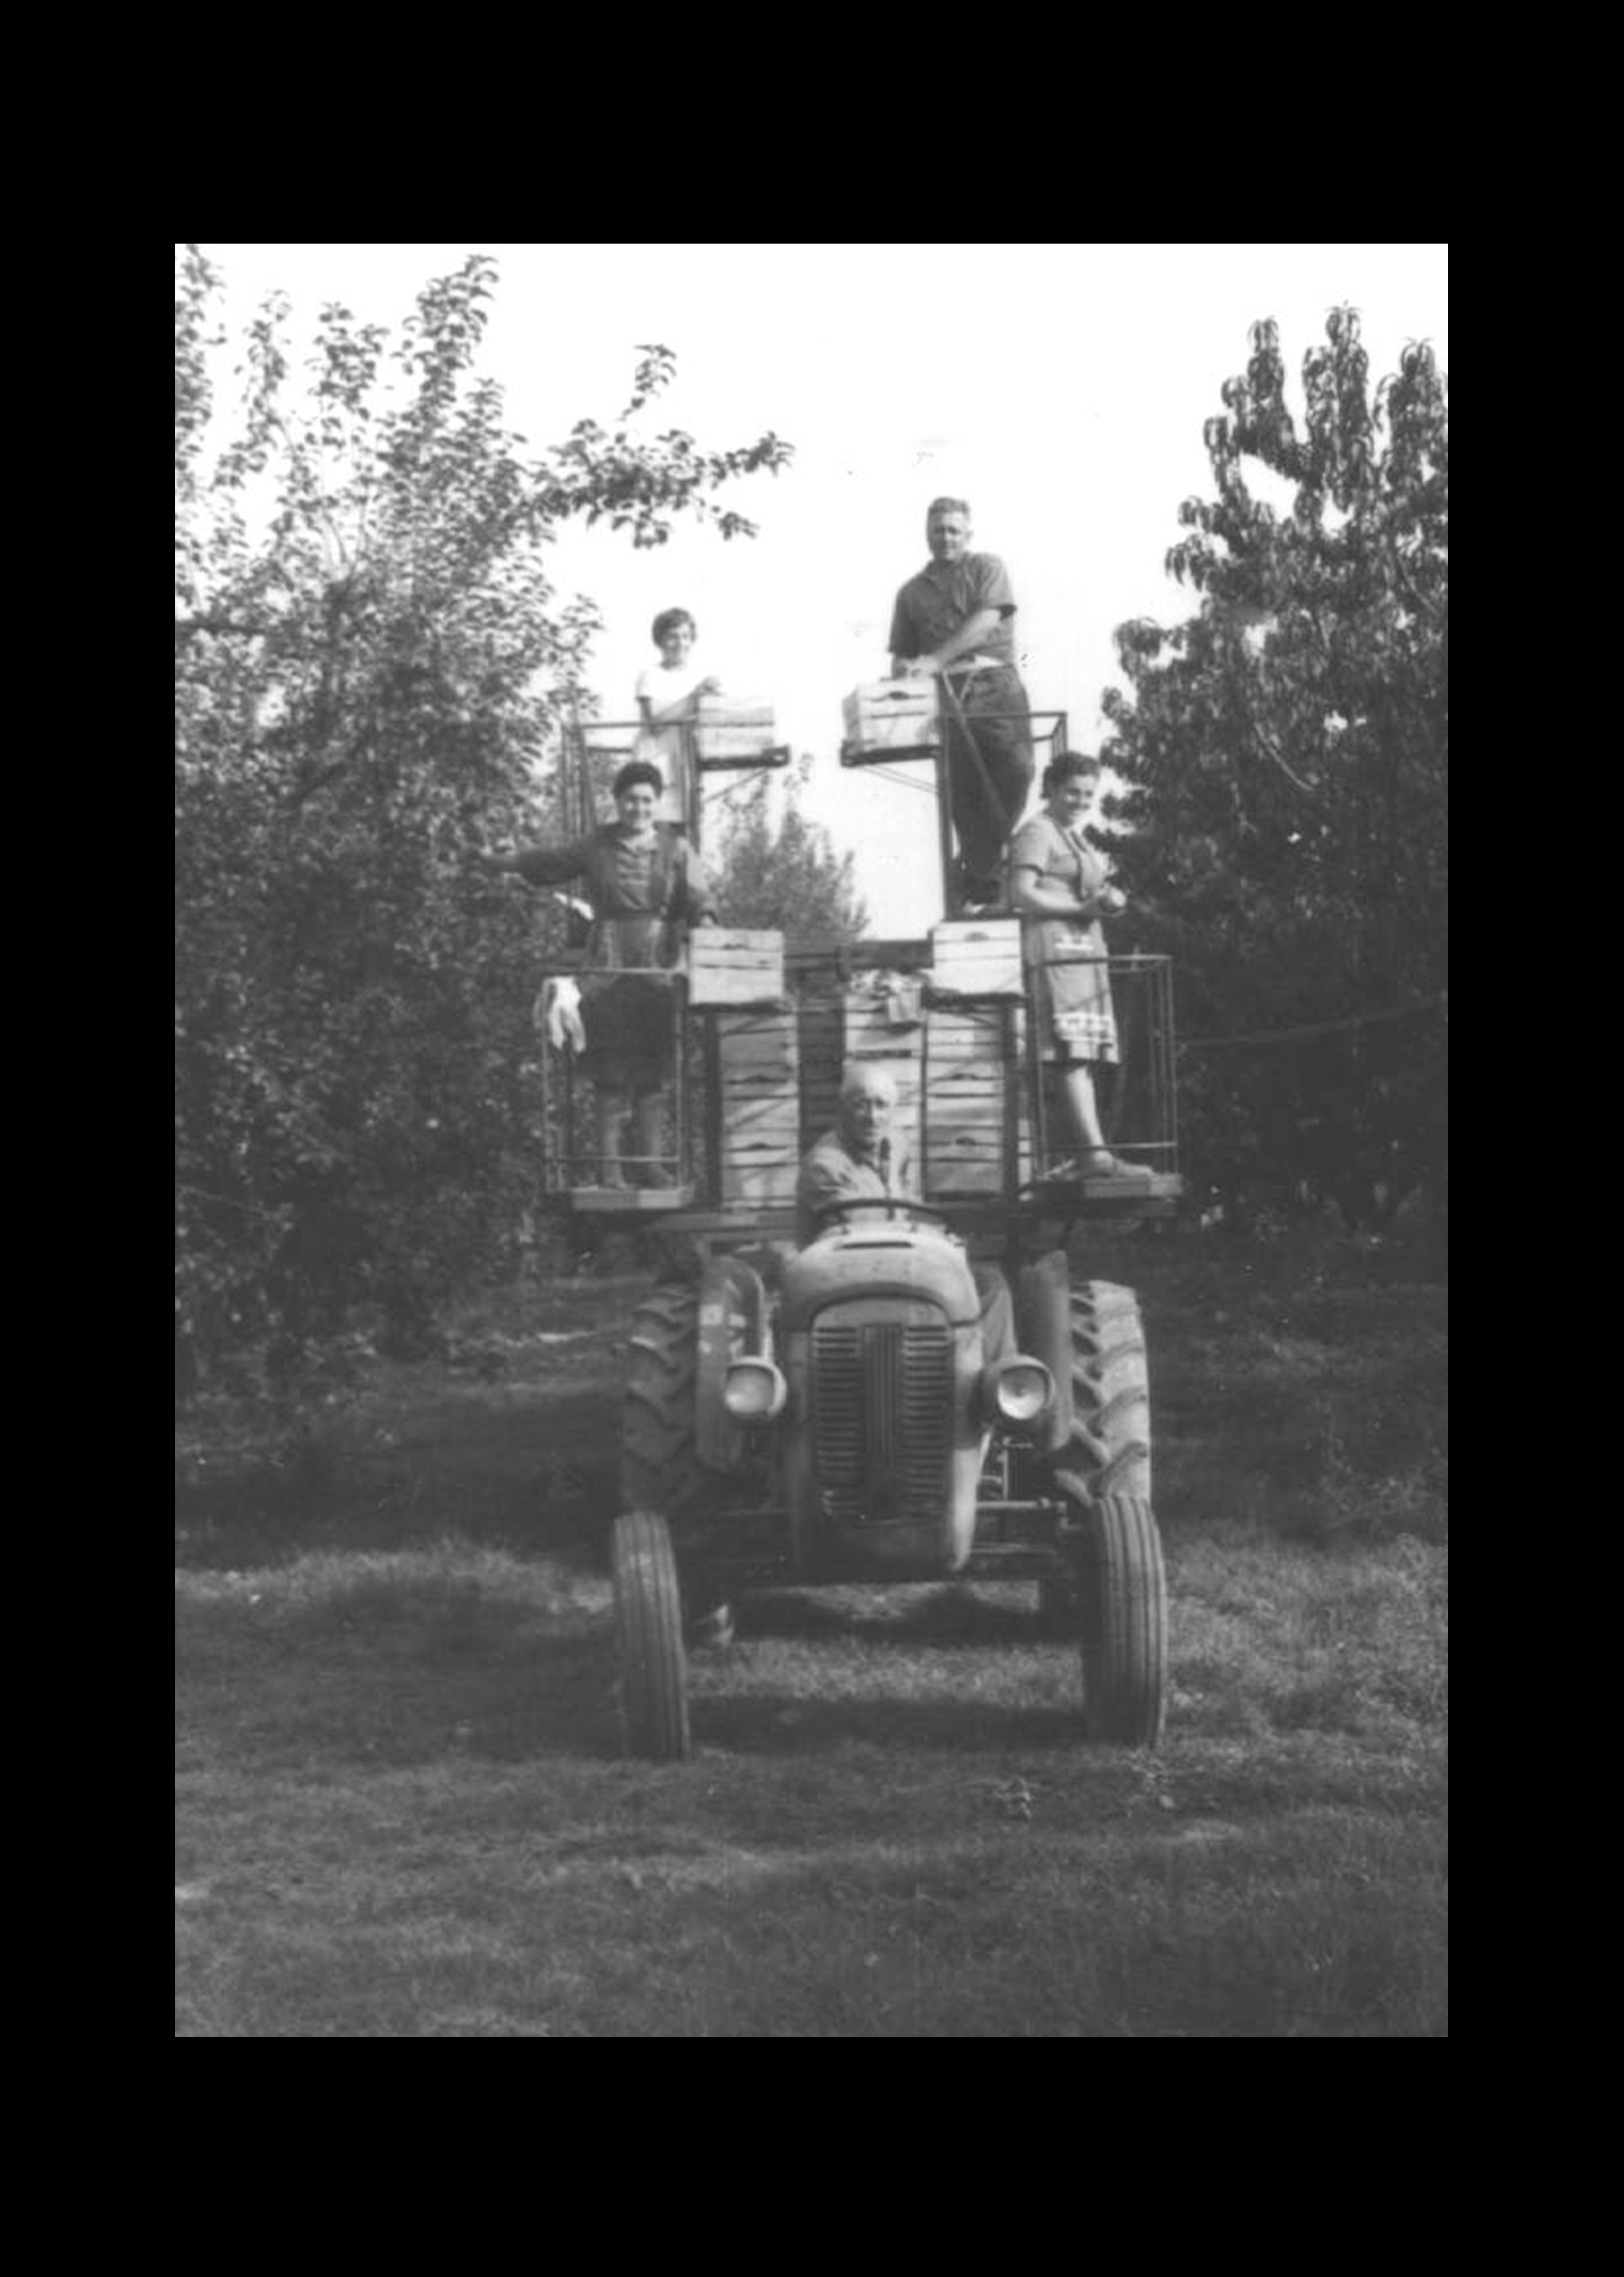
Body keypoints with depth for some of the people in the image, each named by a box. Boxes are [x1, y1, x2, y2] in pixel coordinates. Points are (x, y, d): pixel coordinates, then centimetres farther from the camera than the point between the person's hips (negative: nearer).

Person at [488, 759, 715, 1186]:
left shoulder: (676, 849, 8)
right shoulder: (595, 847, 10)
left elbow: (696, 894, -4)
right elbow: (547, 863, 25)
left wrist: (704, 921, -25)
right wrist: (500, 861, 32)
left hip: (659, 970, 1)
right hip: (610, 966, -1)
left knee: (653, 1071, 2)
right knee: (613, 1072, -6)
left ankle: (649, 1163, 7)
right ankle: (609, 1165, -6)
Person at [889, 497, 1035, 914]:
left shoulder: (987, 568, 13)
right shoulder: (912, 592, 21)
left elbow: (986, 621, -4)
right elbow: (900, 657, 20)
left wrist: (935, 660, -13)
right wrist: (901, 678, -4)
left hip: (995, 685, -2)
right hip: (946, 694, 2)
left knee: (1015, 770, -17)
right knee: (964, 791, -5)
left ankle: (975, 882, -9)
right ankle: (984, 887, -1)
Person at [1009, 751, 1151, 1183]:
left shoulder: (1075, 838, 25)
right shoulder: (1037, 832, -4)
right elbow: (1022, 893, -14)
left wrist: (1110, 897, 9)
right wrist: (1082, 907, -18)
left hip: (1086, 952, 10)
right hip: (1055, 952, -10)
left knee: (1085, 1058, 6)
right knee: (1074, 1053, -17)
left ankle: (1086, 1155, 7)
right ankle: (1094, 1152, -26)